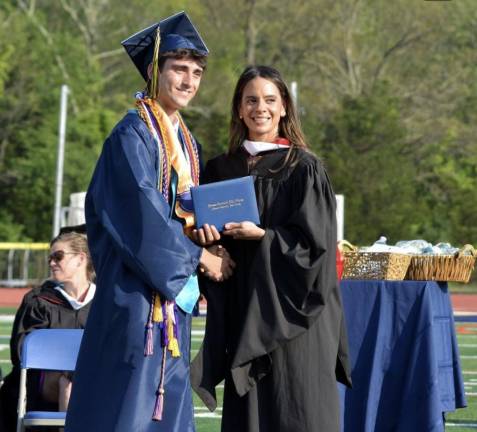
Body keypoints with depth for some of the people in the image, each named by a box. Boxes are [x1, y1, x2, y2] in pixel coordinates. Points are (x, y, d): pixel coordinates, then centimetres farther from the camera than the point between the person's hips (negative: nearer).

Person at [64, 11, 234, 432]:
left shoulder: (186, 141, 16)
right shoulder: (134, 133, -10)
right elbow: (141, 212, -17)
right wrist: (198, 256, -11)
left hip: (173, 291, 9)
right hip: (137, 288, -9)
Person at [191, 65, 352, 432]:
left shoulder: (304, 168, -2)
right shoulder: (221, 170, 11)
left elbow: (314, 241, -8)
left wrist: (262, 236, -17)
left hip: (292, 314, -4)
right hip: (241, 311, 4)